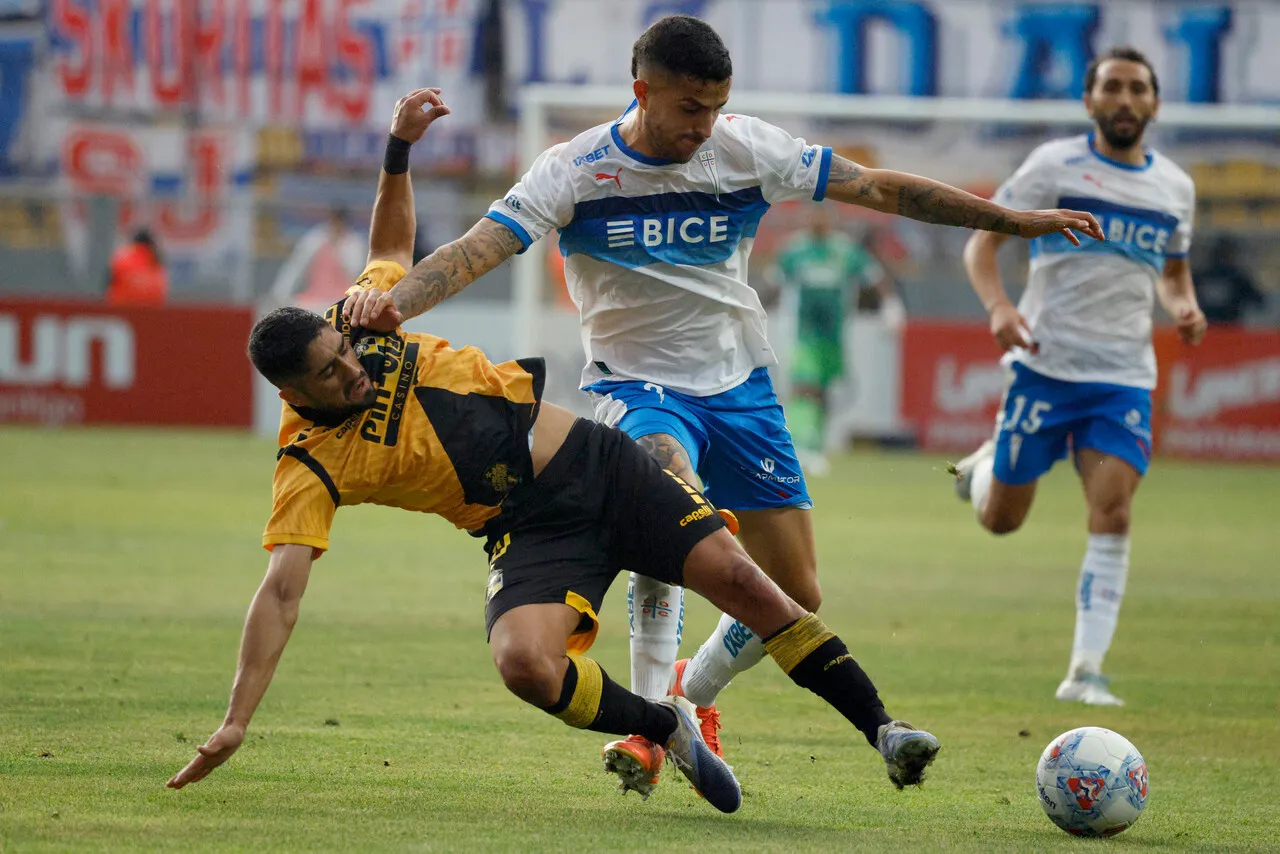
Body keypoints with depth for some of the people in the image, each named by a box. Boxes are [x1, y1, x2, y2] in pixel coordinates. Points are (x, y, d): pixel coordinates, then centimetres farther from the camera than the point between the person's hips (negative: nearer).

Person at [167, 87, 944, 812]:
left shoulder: (364, 323, 0)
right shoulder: (310, 469, -12)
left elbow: (392, 244, 23)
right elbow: (282, 591, -18)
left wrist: (399, 148, 10)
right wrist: (237, 722, -26)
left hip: (597, 461, 3)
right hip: (532, 531, -3)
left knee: (740, 579, -11)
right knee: (523, 663, -31)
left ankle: (880, 727, -3)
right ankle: (668, 729, -3)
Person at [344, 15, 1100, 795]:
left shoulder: (749, 149, -8)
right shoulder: (576, 170, -15)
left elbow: (880, 189, -2)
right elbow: (477, 251, -22)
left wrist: (1016, 221, -2)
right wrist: (393, 303, -42)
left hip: (740, 385, 4)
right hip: (638, 382, -4)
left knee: (797, 597, 0)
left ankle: (692, 696, 29)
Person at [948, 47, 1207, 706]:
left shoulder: (1174, 187, 10)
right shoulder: (1055, 165, -3)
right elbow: (981, 241, -1)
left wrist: (1183, 306, 1)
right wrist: (998, 306, -20)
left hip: (1124, 375, 2)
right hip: (1045, 363, -2)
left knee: (1111, 513, -14)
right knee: (1000, 520, 3)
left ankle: (1086, 671, -12)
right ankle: (984, 468, 40)